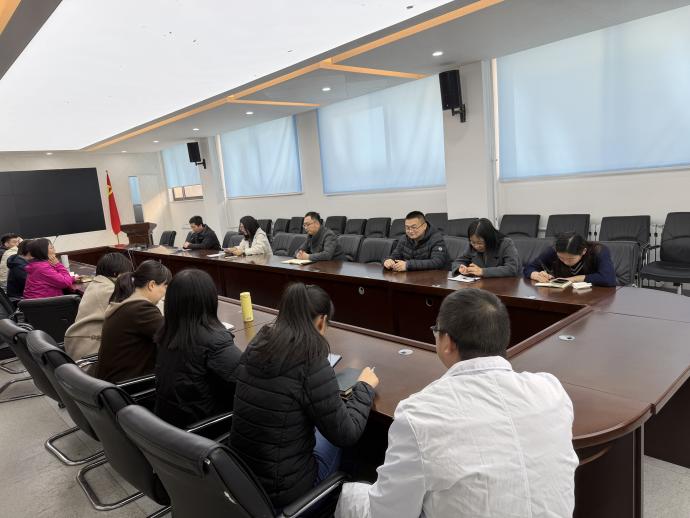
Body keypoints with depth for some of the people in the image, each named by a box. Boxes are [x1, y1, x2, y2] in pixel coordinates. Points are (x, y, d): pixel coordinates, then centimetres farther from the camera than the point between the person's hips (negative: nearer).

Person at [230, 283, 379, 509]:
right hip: (282, 490, -6)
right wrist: (365, 386, -3)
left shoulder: (256, 346, -6)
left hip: (239, 473, 6)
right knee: (333, 441, 23)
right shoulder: (312, 364, -26)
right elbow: (345, 434, -17)